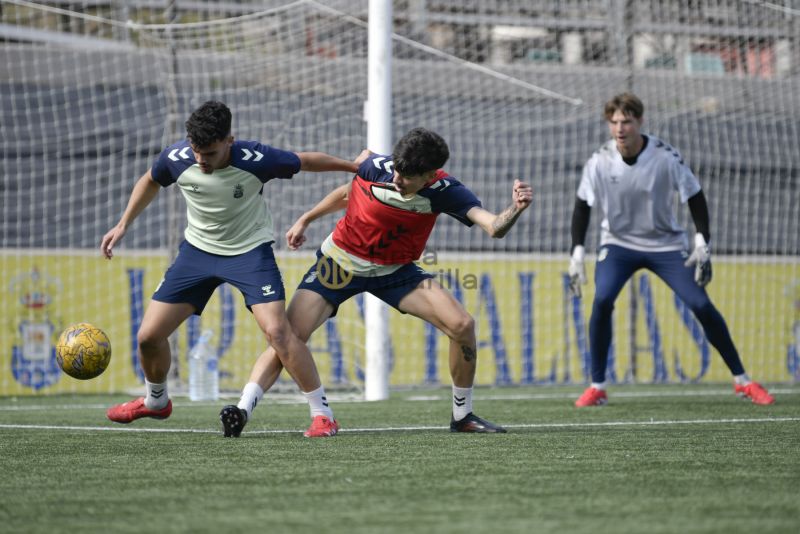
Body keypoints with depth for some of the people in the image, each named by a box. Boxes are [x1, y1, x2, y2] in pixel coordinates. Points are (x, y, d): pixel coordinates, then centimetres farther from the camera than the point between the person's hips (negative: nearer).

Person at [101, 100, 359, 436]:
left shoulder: (255, 160, -27)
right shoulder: (176, 159, -18)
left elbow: (307, 161, -8)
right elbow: (150, 182, 7)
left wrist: (357, 167, 3)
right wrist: (123, 226, 6)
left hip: (250, 251, -4)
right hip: (198, 250, 4)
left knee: (277, 330, -25)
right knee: (149, 335, 1)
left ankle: (321, 412, -12)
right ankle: (155, 402, 32)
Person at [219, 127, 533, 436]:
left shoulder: (443, 191, -22)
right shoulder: (375, 168, -23)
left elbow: (494, 227, -32)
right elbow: (348, 193, 1)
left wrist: (516, 209, -52)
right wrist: (305, 220, 8)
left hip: (394, 271, 1)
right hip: (339, 262, -1)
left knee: (462, 324, -13)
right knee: (289, 337, -20)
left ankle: (462, 416, 4)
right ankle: (243, 411, -21)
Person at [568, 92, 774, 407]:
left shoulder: (665, 157, -18)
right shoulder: (600, 162, -15)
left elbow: (695, 197, -7)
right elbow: (582, 206, -2)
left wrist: (702, 245, -13)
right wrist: (577, 254, -8)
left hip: (666, 244, 0)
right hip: (618, 243, 0)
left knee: (701, 305, -10)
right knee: (602, 300, -24)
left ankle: (741, 380, 6)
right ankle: (597, 387, -11)